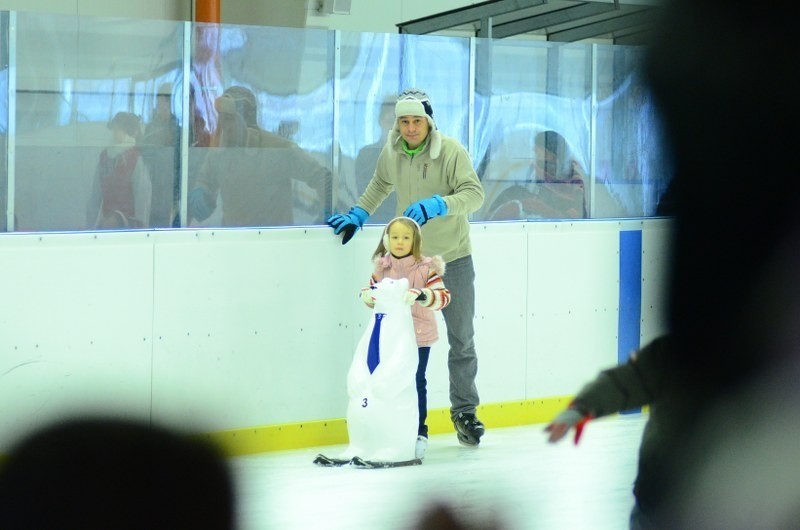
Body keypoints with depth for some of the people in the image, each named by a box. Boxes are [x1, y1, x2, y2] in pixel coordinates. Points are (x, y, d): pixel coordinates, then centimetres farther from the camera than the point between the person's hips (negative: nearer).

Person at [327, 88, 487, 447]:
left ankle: (464, 411, 20)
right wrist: (358, 214, 15)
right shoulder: (391, 152, 0)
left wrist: (435, 205, -33)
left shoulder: (451, 151, -14)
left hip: (452, 258, -3)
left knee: (462, 340, 7)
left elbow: (474, 194, -21)